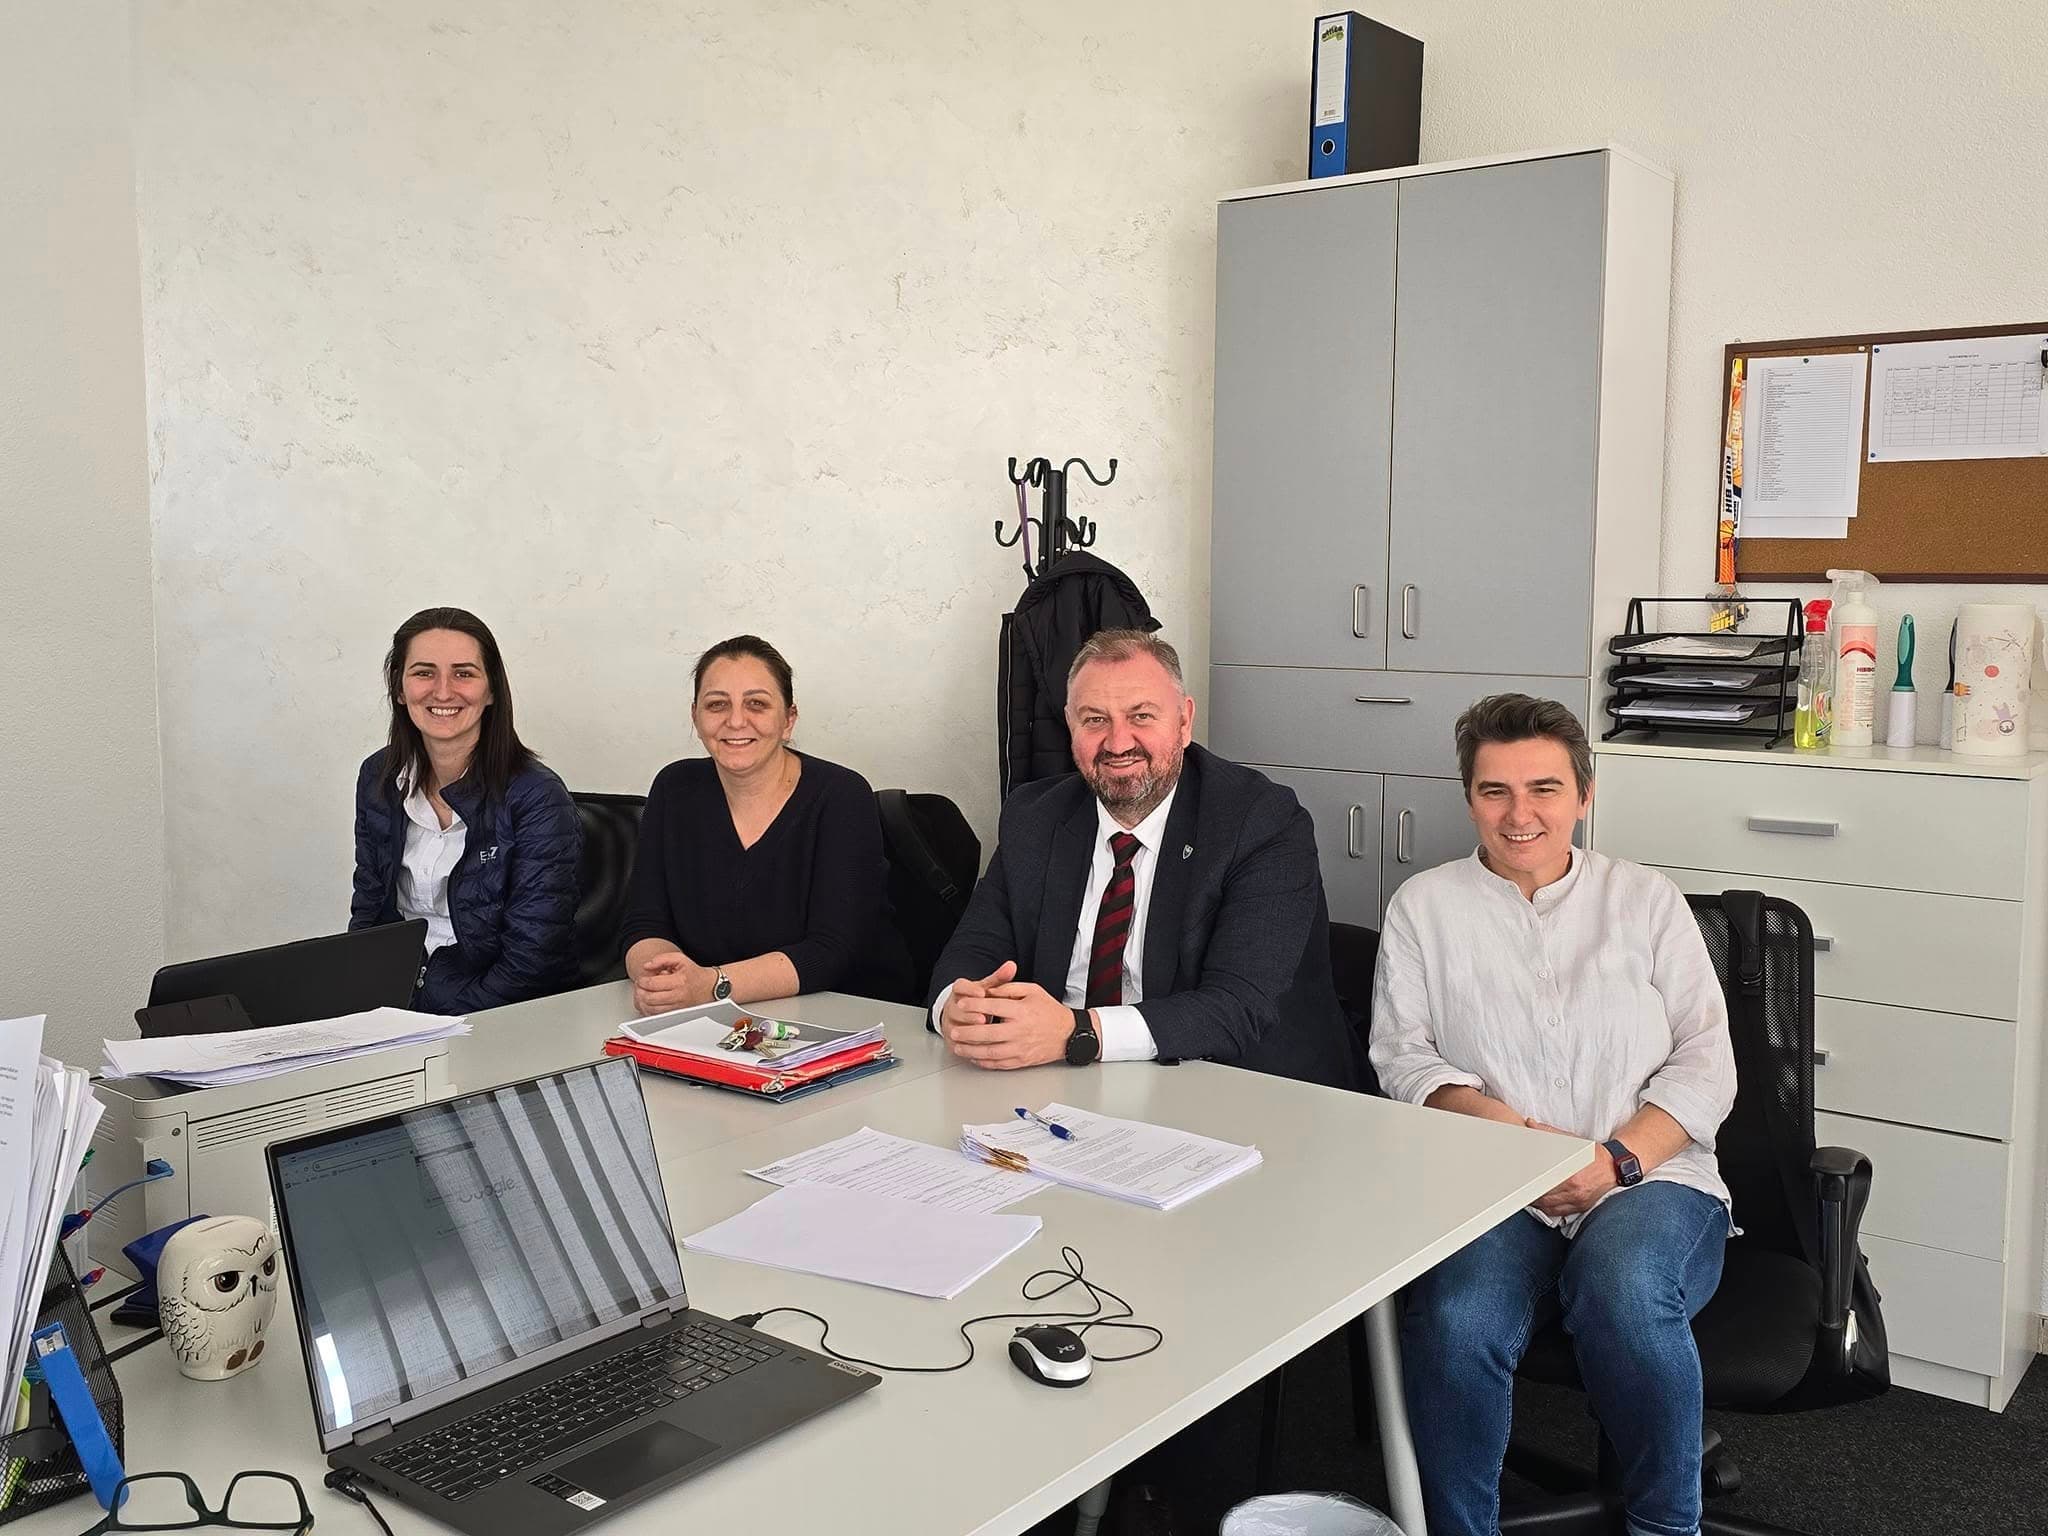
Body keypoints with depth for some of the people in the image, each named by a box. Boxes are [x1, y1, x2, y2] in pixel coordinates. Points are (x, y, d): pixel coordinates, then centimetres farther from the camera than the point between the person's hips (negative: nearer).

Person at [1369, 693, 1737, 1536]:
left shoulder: (1647, 900, 12)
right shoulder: (1424, 905, 11)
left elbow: (1705, 1062, 7)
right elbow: (1401, 1055, 4)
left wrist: (1620, 1159, -10)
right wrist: (1504, 1126, -14)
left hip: (1648, 1181, 1)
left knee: (1621, 1290, -33)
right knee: (1456, 1323, -32)